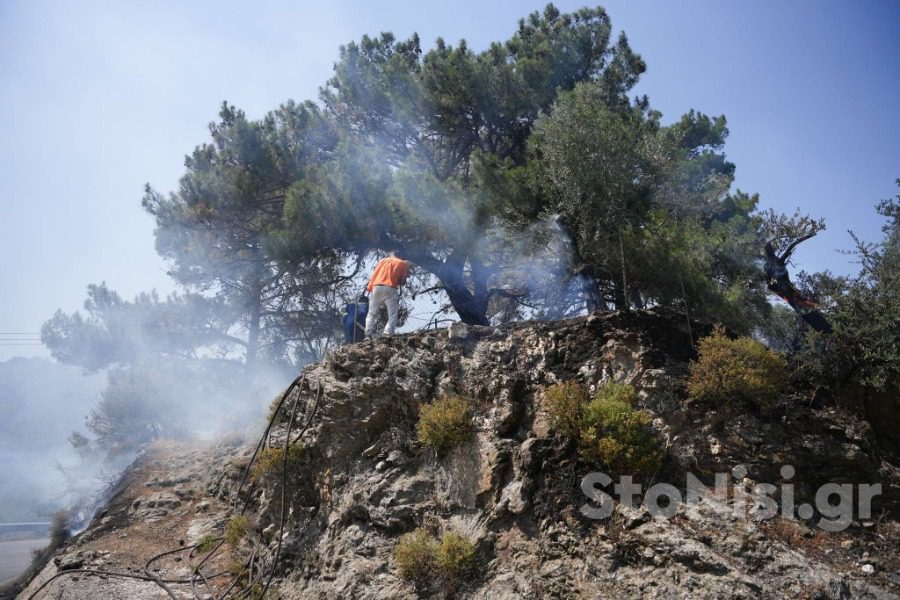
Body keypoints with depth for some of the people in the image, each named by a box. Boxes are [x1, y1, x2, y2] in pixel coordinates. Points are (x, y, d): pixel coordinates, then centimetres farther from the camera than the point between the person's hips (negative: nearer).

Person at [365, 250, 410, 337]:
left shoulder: (382, 260, 24)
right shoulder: (402, 263, 14)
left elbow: (373, 275, 18)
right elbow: (402, 281, 10)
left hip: (376, 288, 3)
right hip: (390, 289, -3)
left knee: (372, 314, 13)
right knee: (392, 315, 2)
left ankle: (368, 336, 4)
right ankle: (387, 335, -15)